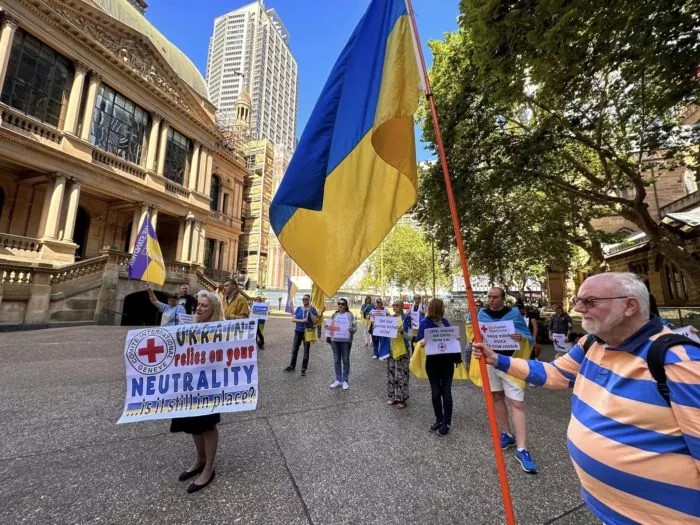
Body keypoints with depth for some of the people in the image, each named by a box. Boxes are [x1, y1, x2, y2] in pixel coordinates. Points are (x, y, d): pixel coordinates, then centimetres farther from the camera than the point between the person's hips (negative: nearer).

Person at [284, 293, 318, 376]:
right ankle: (292, 366, 27)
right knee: (294, 349, 11)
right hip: (298, 331, 3)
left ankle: (303, 369, 14)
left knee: (306, 351, 4)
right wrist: (302, 320, -16)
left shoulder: (312, 309, -3)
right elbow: (293, 319, -1)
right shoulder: (298, 309, 6)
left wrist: (310, 311, -17)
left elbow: (315, 321, -12)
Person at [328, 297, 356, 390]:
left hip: (346, 340, -3)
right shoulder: (334, 315, 9)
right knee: (336, 360, 9)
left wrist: (351, 330, -24)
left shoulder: (350, 315, -2)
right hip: (335, 339, 3)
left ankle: (345, 381, 18)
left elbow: (354, 328, -4)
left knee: (345, 360, 6)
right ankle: (338, 380, 22)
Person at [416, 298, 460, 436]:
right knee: (436, 392, 11)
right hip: (433, 361, -2)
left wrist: (457, 356, 7)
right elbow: (419, 341, -8)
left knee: (446, 392, 6)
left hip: (447, 360, 3)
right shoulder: (425, 323, -9)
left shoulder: (445, 321, 5)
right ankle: (439, 420, 28)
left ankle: (447, 422, 19)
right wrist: (423, 343, -30)